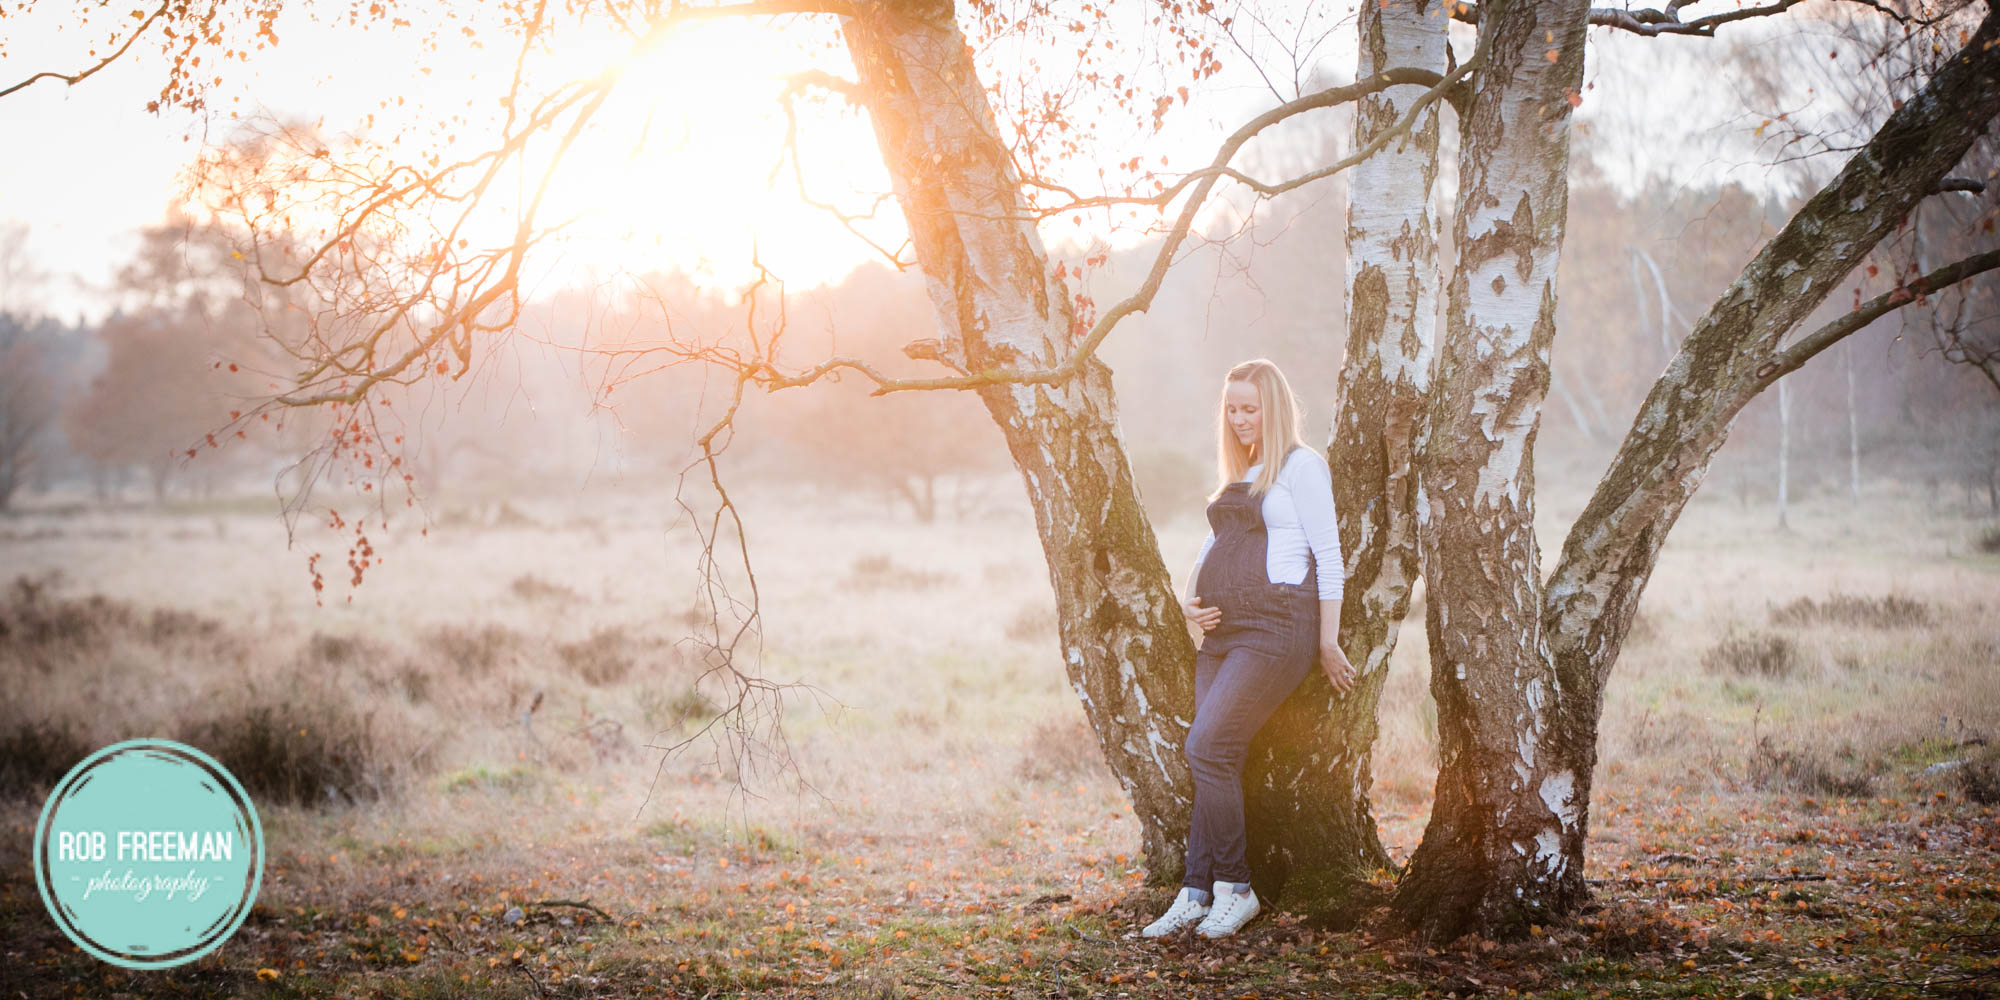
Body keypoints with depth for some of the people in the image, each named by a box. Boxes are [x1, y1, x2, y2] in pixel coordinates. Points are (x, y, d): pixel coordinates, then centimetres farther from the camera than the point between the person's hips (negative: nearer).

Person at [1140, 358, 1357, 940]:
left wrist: (1328, 643, -10)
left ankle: (1235, 889, -7)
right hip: (1224, 630, 8)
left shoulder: (1301, 465, -2)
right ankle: (1196, 894, 3)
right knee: (1216, 760, 2)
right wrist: (1190, 602, 8)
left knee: (1207, 745, -16)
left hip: (1276, 628, -8)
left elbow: (1328, 555, -7)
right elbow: (1212, 549, 28)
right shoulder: (1239, 476, 22)